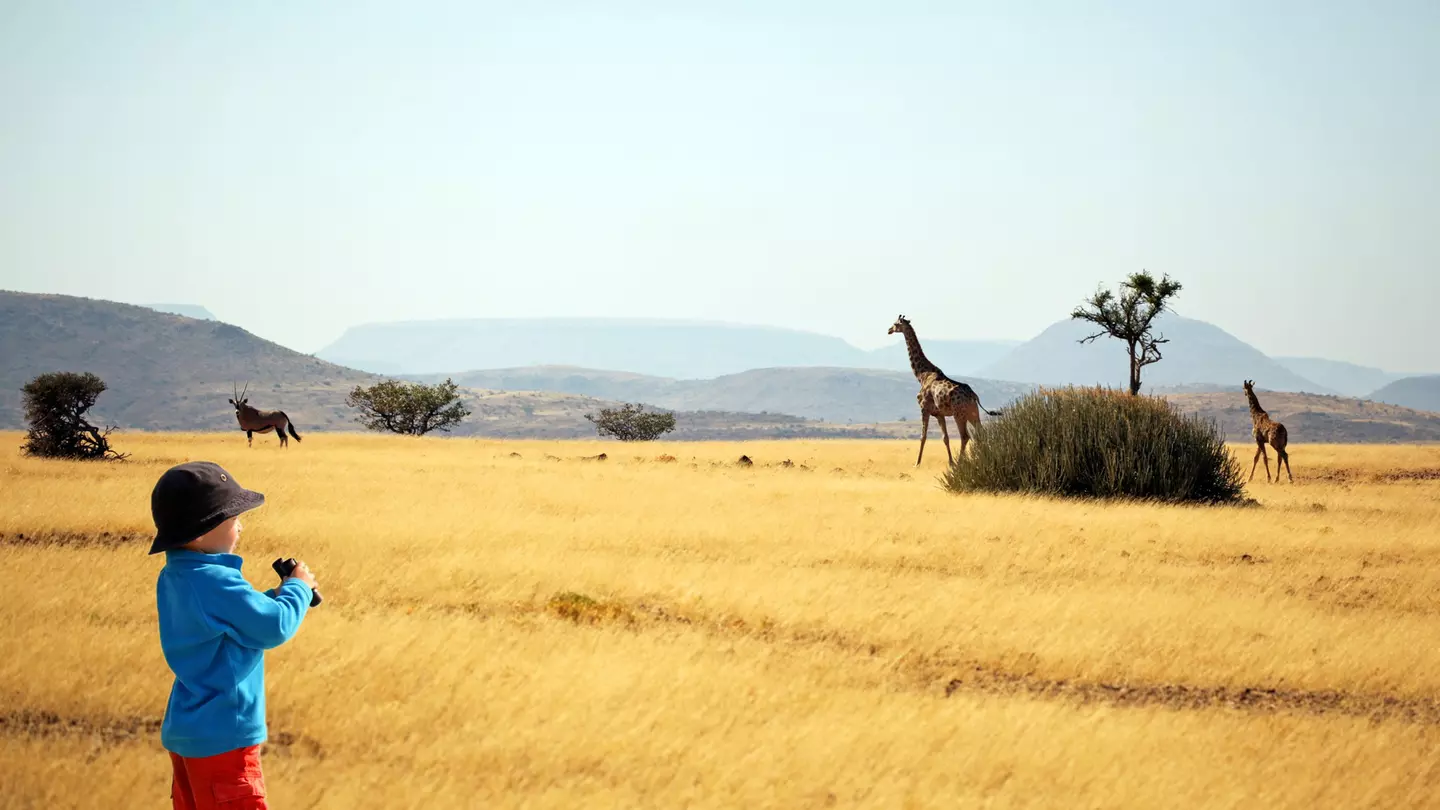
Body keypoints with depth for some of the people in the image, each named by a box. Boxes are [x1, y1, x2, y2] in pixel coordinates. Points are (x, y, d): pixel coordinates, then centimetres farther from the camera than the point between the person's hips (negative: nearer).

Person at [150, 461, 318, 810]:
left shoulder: (172, 578, 9)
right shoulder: (217, 584, -21)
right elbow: (274, 628, -18)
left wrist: (275, 596, 11)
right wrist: (298, 588, -1)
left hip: (183, 732, 9)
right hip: (222, 736, -9)